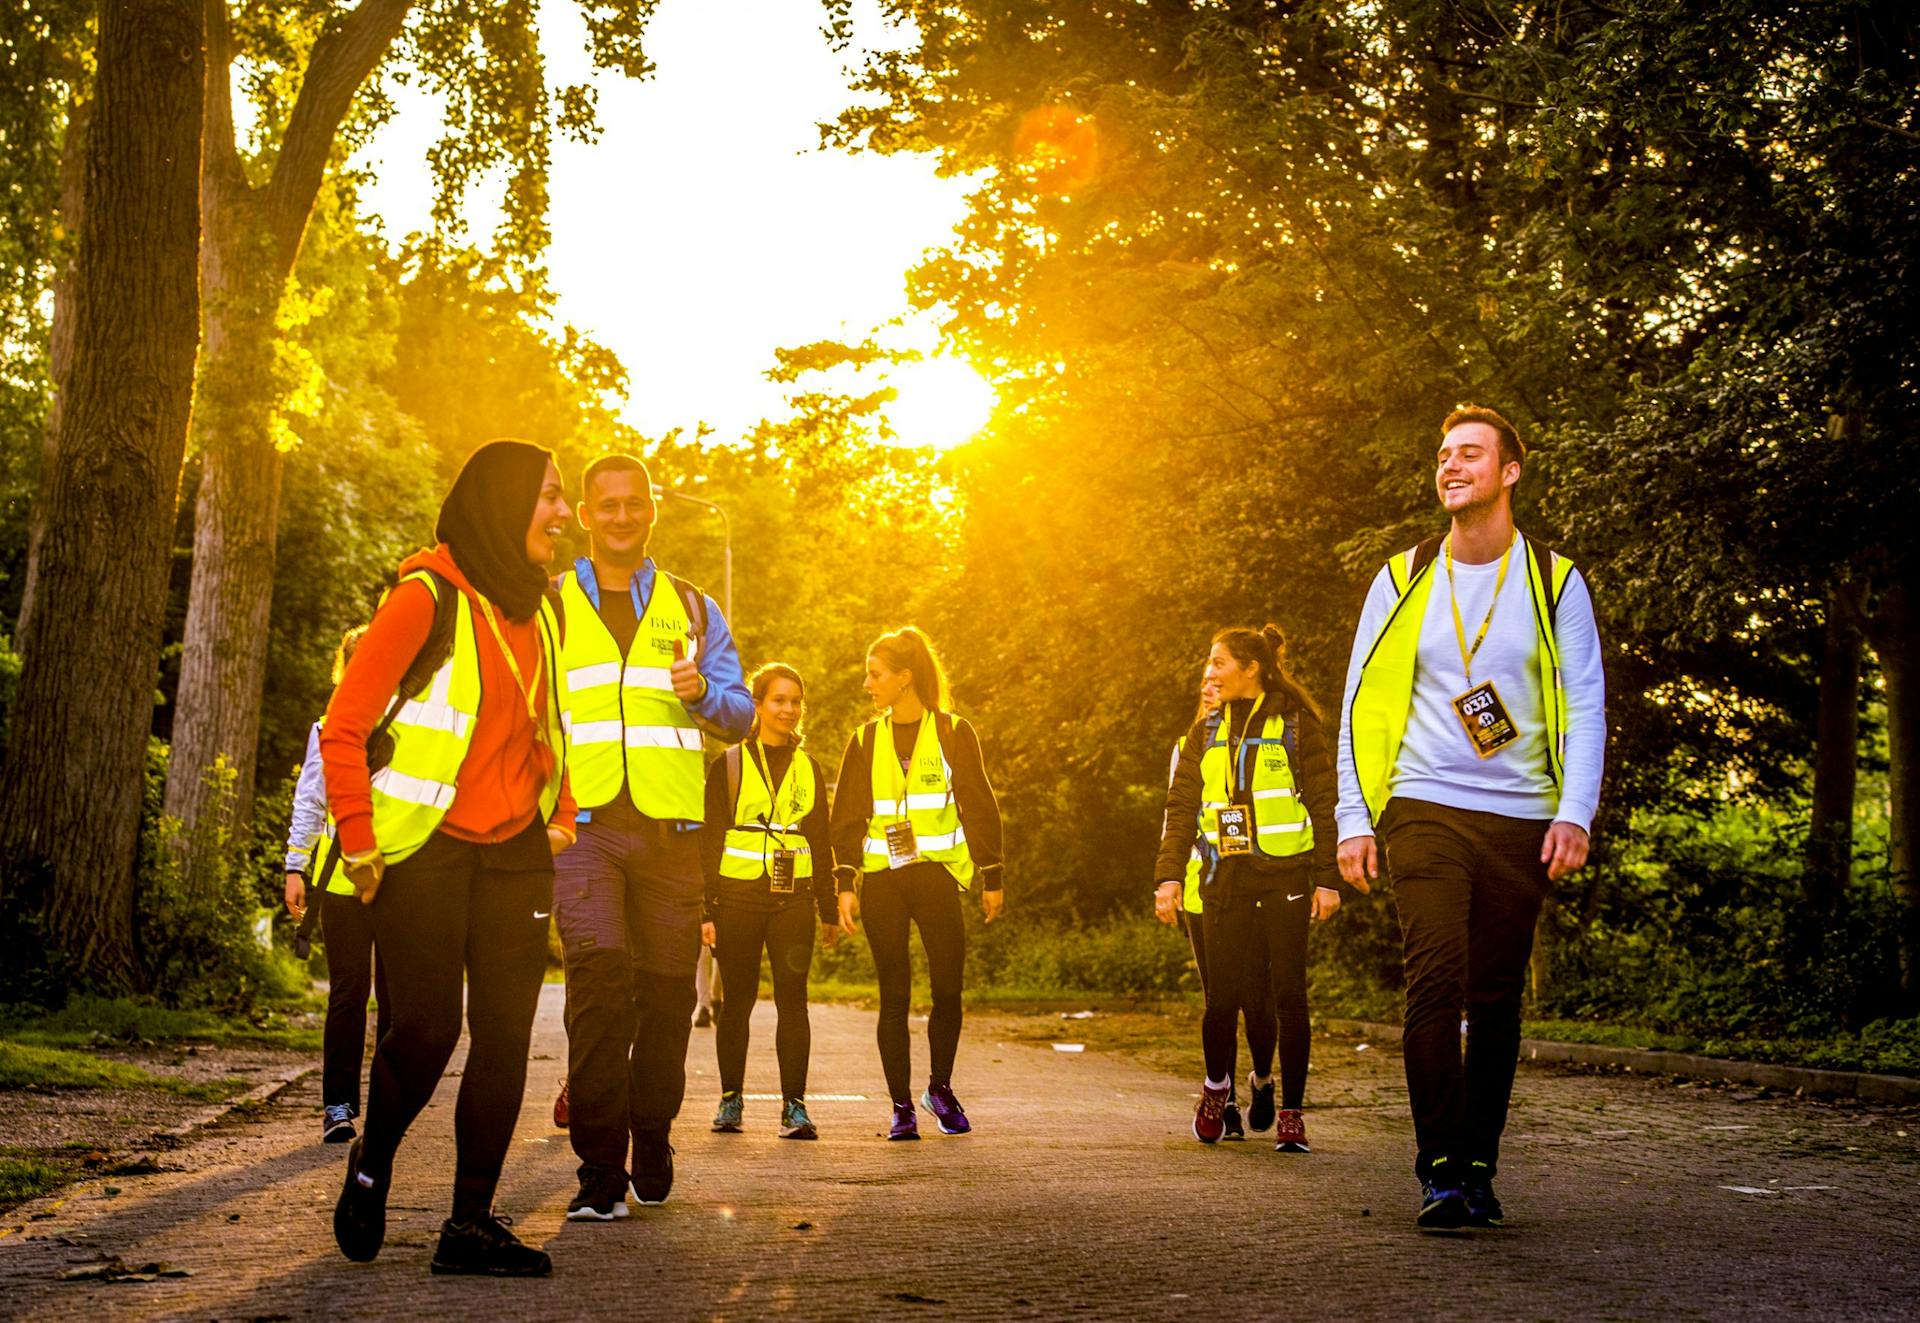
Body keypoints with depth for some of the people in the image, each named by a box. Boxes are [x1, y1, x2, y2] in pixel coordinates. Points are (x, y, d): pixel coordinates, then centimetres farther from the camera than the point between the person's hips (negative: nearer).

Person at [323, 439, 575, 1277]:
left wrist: (560, 814, 14)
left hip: (514, 855, 6)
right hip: (424, 853, -6)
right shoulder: (428, 597, -10)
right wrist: (359, 839, -11)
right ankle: (371, 1166, 20)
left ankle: (471, 1223, 6)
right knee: (427, 1028, -9)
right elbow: (344, 725, -9)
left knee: (505, 1036, 0)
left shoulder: (538, 612, 13)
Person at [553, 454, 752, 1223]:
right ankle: (599, 1171, -18)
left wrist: (705, 694, -10)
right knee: (599, 969, -20)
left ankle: (651, 1144, 25)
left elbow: (739, 715, 12)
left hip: (670, 827, 3)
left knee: (668, 991, 4)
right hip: (584, 822, -2)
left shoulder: (692, 609, 18)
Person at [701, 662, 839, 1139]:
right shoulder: (729, 764, 4)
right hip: (738, 898, -2)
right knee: (738, 998, 3)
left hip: (793, 900, 2)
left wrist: (829, 909, 15)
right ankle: (730, 1100, 13)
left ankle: (794, 1105, -3)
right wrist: (707, 909, -5)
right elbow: (710, 839, 2)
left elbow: (820, 842, 18)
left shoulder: (808, 768, 14)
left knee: (792, 1000, -4)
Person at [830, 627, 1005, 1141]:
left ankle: (940, 1087, 18)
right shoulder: (866, 741, 9)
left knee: (949, 987, -5)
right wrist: (845, 884, 1)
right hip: (881, 880, 2)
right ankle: (902, 1107, 6)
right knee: (894, 996, 0)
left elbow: (979, 808, 5)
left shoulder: (953, 733, 3)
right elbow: (848, 817, 9)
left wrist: (991, 878, 3)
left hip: (937, 873, -1)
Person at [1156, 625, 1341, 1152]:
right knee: (1223, 996, -1)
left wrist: (1327, 879, -7)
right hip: (1228, 876, 3)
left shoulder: (1296, 724, 1)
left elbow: (1324, 804, -1)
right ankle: (1216, 1088, 26)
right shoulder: (1206, 734, 14)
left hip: (1287, 873, -3)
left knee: (1289, 995, -3)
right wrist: (1169, 875, -2)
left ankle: (1291, 1113, 6)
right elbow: (1182, 808, 10)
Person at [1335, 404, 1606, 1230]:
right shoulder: (1402, 581, 9)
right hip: (1424, 812, 0)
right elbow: (1360, 706, 9)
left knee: (1495, 999, 3)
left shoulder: (1555, 582, 7)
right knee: (1435, 980, -14)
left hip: (1521, 821, 1)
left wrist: (1575, 813, -8)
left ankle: (1477, 1168, 11)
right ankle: (1439, 1168, -10)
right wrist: (1353, 819, 1)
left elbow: (1585, 706, 4)